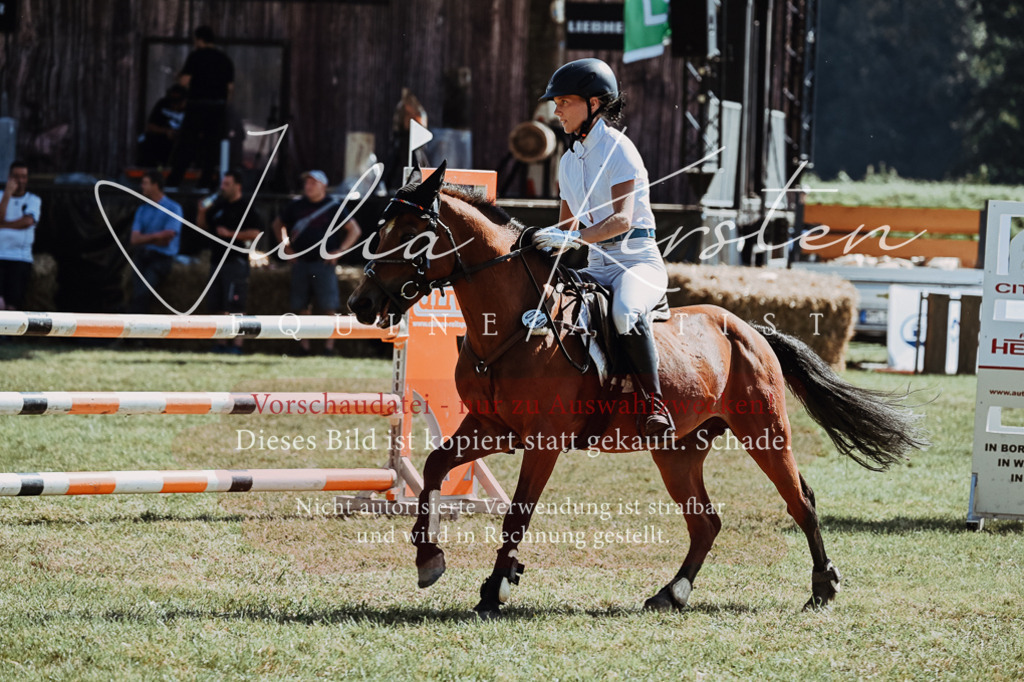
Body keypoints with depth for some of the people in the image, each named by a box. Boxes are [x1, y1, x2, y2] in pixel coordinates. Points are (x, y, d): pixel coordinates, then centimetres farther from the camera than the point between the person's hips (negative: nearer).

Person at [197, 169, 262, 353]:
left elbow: (255, 233, -15)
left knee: (235, 307, -11)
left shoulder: (245, 208, -6)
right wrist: (202, 212, 4)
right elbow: (203, 226, 24)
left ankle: (237, 344, -12)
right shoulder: (219, 206, 16)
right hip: (217, 261, 8)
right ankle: (221, 343, 14)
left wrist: (230, 234, -17)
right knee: (216, 307, 8)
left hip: (236, 260, -8)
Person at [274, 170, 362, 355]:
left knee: (328, 307, -7)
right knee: (298, 307, 3)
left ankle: (329, 346, -4)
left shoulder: (334, 207, 0)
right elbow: (278, 225, 24)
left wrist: (339, 251, -5)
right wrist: (286, 246, 11)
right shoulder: (296, 206, 9)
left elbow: (354, 230, 3)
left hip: (324, 263, -4)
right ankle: (303, 346, 10)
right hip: (300, 263, 4)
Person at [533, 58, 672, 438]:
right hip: (598, 264, 8)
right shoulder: (569, 162, 14)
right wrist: (547, 243, 1)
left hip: (639, 259, -8)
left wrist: (573, 238, -35)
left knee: (625, 312, -38)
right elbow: (568, 226, 22)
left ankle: (654, 402, -32)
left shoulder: (617, 149, -10)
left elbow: (622, 219, -22)